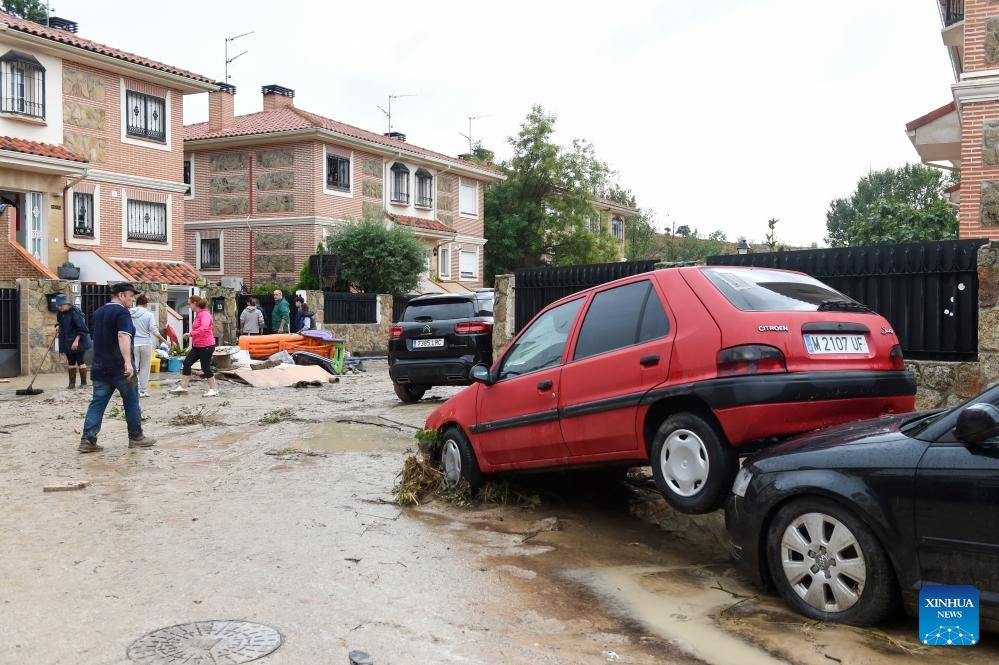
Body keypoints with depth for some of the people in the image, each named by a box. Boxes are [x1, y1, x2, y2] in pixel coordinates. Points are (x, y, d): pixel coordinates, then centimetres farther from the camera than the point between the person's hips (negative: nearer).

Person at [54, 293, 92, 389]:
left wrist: (76, 341, -23)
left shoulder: (74, 312, -18)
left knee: (80, 361, -3)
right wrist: (58, 326, 2)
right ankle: (72, 383, 15)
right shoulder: (60, 313, 6)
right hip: (67, 342, 8)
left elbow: (81, 328, -20)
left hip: (78, 342, -8)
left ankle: (83, 382, 4)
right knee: (71, 362, 10)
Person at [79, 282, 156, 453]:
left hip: (100, 367, 8)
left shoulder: (98, 312, 16)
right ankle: (136, 437, 15)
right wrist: (128, 362, -35)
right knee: (131, 402, 6)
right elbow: (123, 337, -27)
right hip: (119, 368, -7)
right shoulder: (122, 312, -13)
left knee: (97, 402, 4)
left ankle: (87, 440, -4)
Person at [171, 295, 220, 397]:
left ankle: (214, 389, 10)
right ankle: (183, 386, 15)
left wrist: (191, 333, -29)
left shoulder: (205, 314, -17)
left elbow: (204, 328, -33)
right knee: (187, 363, 7)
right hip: (197, 346, 10)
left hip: (206, 346, -10)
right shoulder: (198, 314, 12)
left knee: (205, 367, -2)